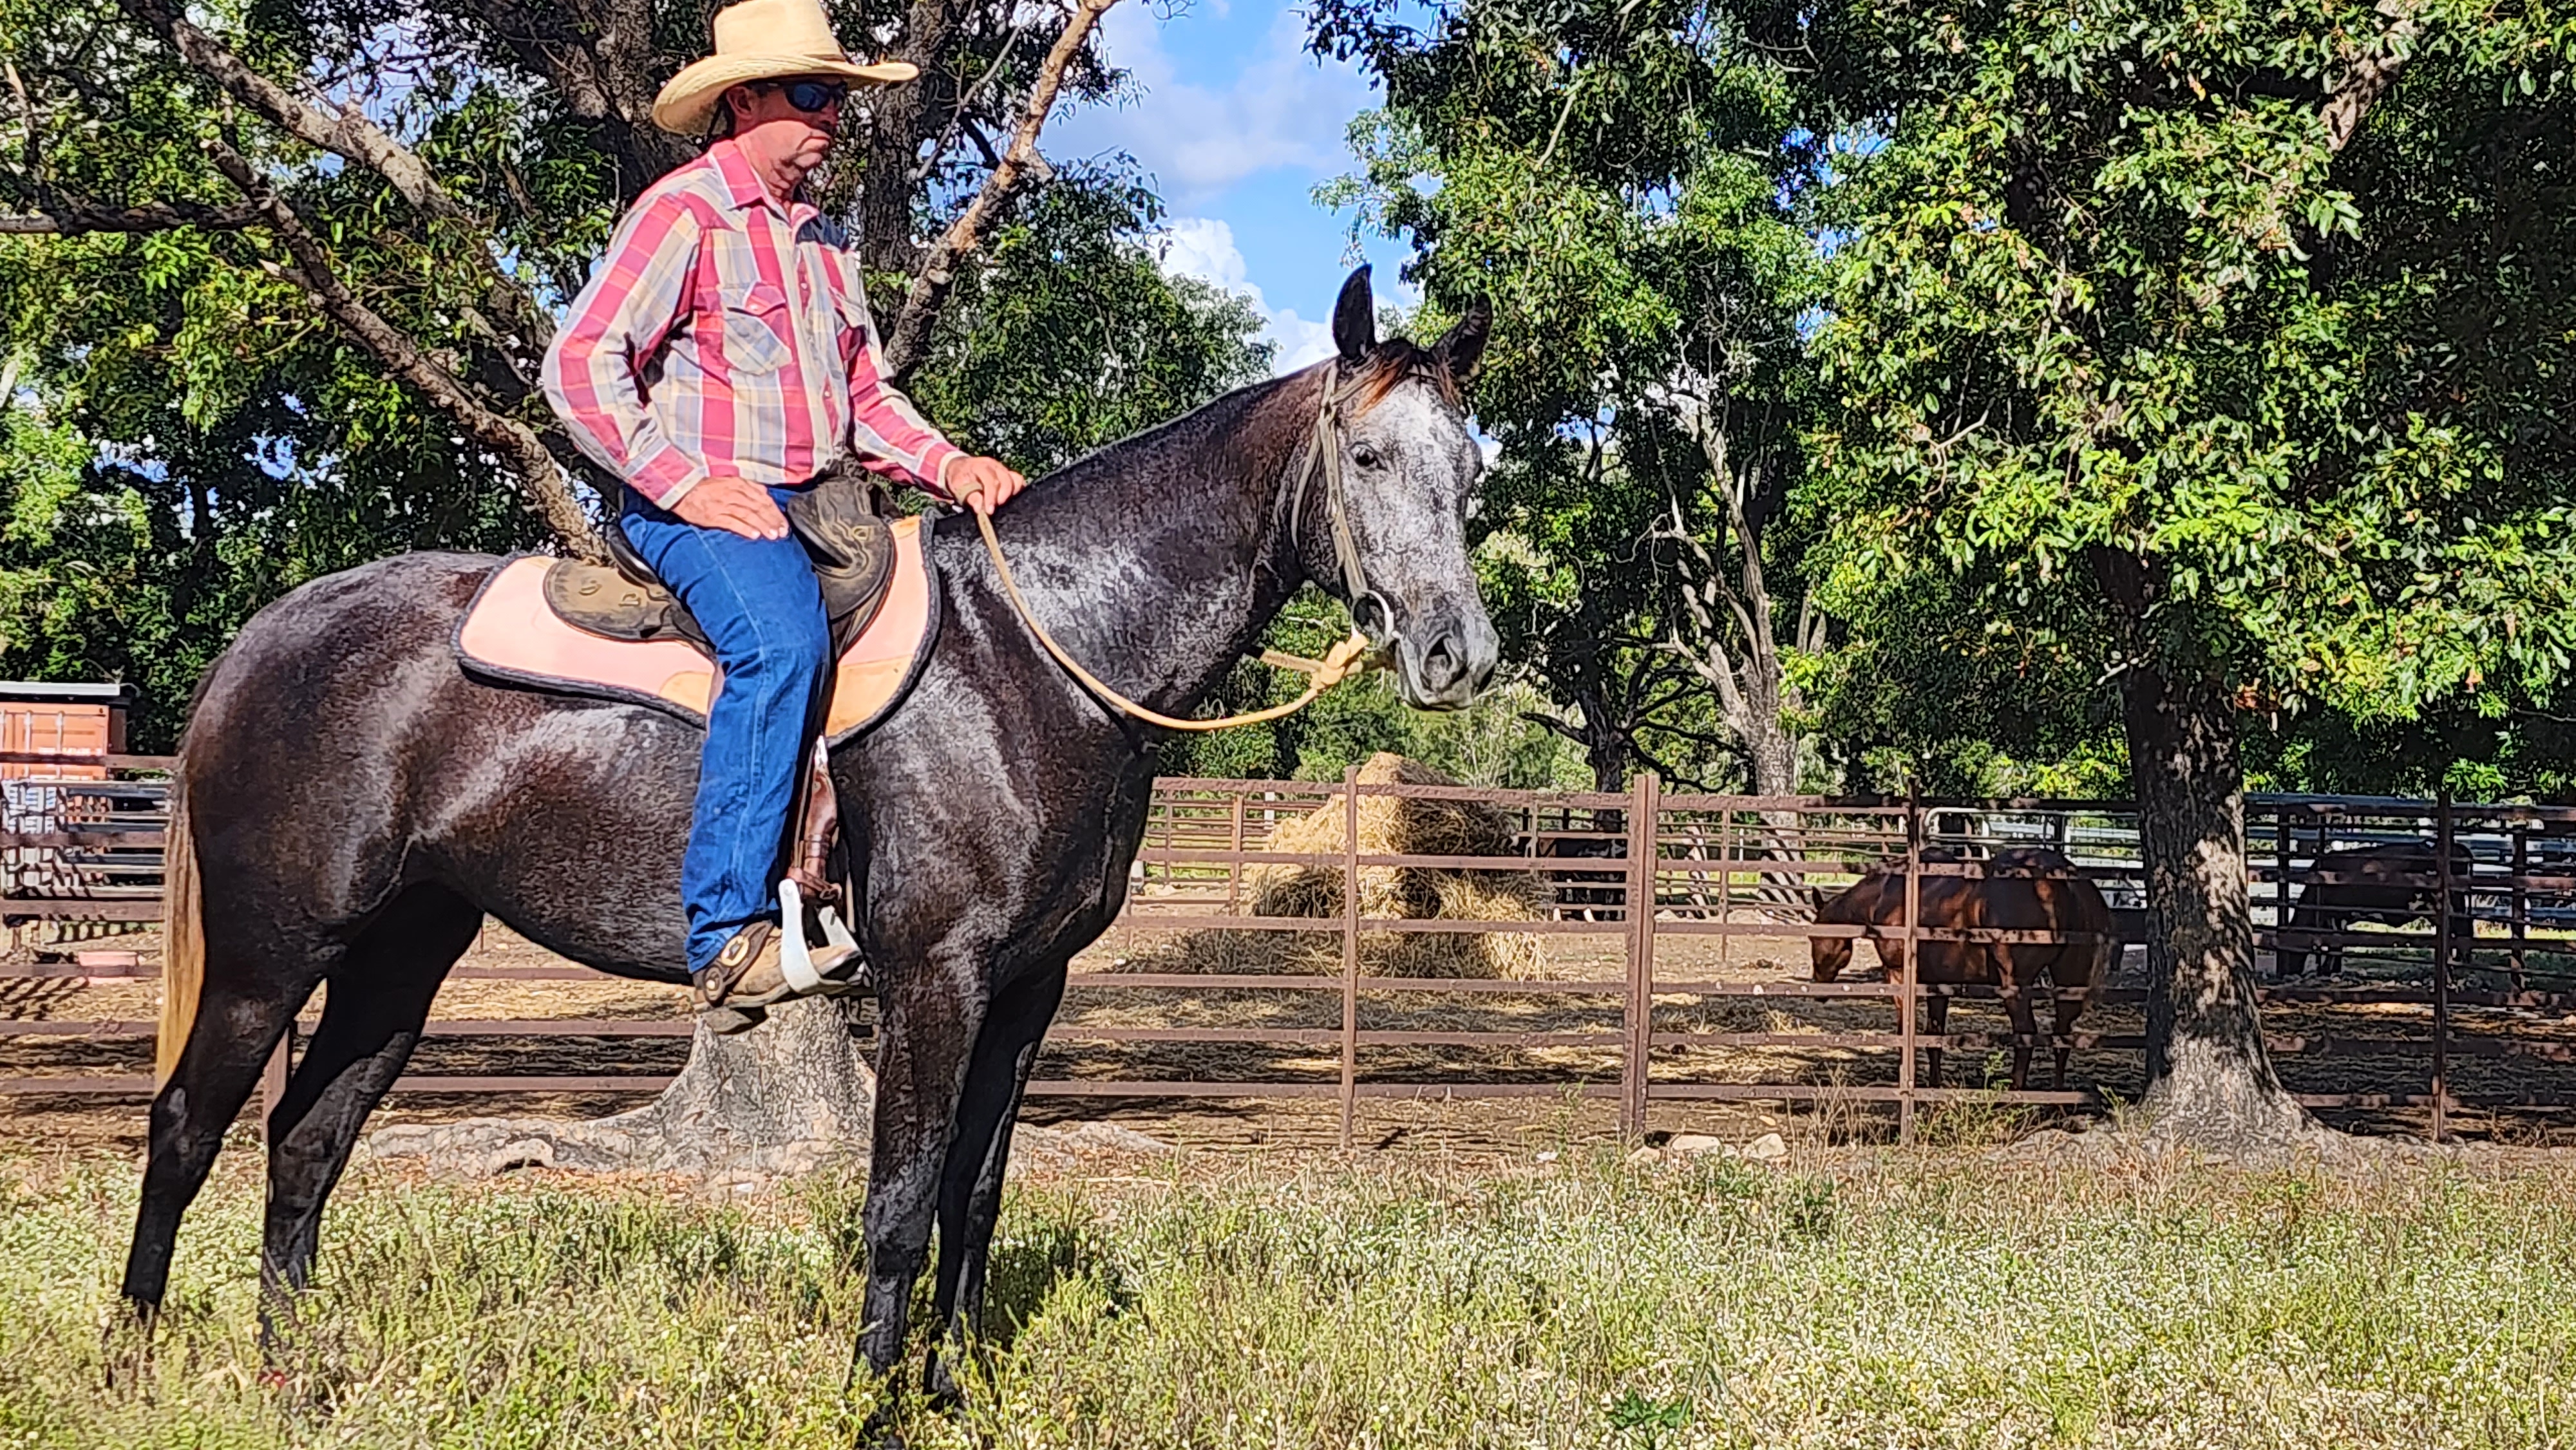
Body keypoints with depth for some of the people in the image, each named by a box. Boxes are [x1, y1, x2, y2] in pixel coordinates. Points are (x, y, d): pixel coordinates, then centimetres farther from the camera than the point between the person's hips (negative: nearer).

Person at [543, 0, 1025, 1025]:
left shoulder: (824, 241, 23)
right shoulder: (683, 215, -4)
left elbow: (864, 399, 24)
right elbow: (580, 365, -12)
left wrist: (947, 466, 4)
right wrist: (686, 482, -19)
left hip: (818, 507, 9)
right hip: (696, 509, -9)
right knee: (781, 636, -36)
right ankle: (729, 935, -38)